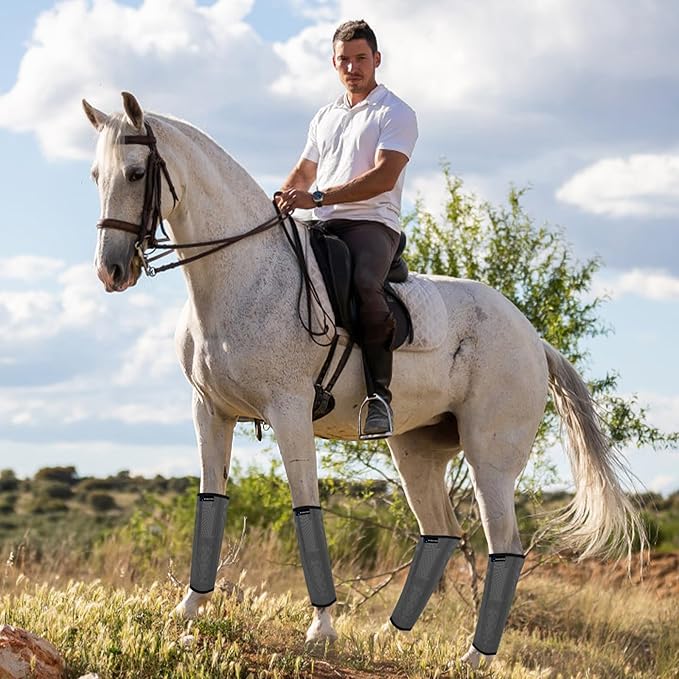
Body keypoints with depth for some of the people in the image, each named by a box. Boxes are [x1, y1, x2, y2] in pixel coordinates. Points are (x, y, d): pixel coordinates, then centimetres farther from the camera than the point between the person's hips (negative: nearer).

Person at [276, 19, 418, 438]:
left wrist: (319, 197, -19)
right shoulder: (325, 118, 25)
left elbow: (384, 177, -12)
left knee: (365, 284, -37)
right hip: (324, 228, 7)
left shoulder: (396, 114, 2)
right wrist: (278, 206, 8)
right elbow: (303, 174, 32)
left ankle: (379, 393, -34)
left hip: (372, 223, -7)